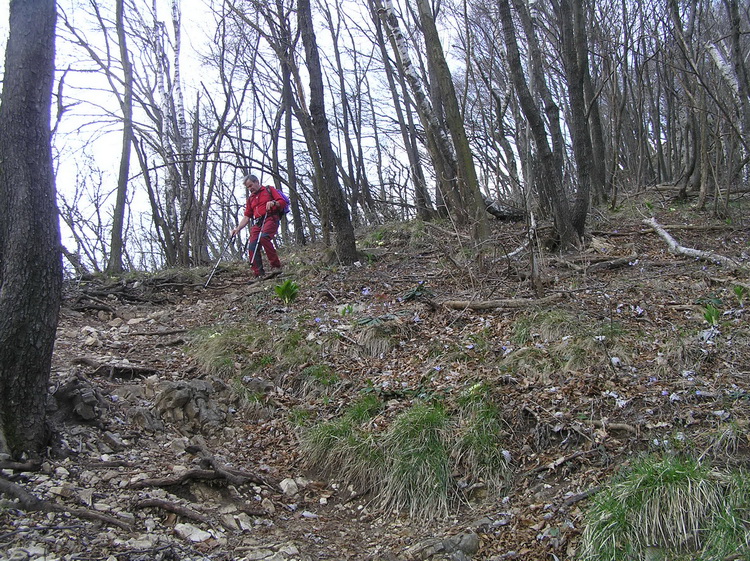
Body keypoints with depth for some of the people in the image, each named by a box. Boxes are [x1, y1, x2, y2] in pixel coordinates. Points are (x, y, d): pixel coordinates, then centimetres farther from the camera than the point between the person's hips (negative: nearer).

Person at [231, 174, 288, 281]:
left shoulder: (269, 190, 14)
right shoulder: (250, 199, 29)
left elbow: (283, 202, 4)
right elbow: (246, 217, 24)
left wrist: (274, 203, -16)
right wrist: (237, 229, 11)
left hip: (270, 219, -6)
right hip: (257, 223, 6)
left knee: (263, 237, -34)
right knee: (252, 248, -13)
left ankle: (276, 266, -32)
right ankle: (259, 275, -12)